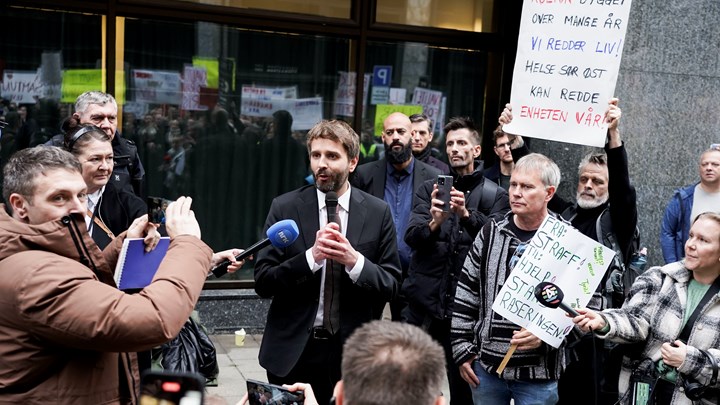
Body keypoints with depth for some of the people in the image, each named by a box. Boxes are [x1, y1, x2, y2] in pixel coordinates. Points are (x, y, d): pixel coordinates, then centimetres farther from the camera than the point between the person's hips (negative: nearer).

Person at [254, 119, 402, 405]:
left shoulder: (377, 212, -1)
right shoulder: (285, 207, -4)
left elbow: (392, 285, -2)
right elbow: (262, 282, -7)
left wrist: (354, 261, -20)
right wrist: (312, 256, -21)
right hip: (293, 352, 0)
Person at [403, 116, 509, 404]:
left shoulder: (495, 196, 5)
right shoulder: (429, 189, 9)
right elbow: (411, 237, -4)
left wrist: (467, 214, -27)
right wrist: (434, 222, -24)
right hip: (424, 301, 1)